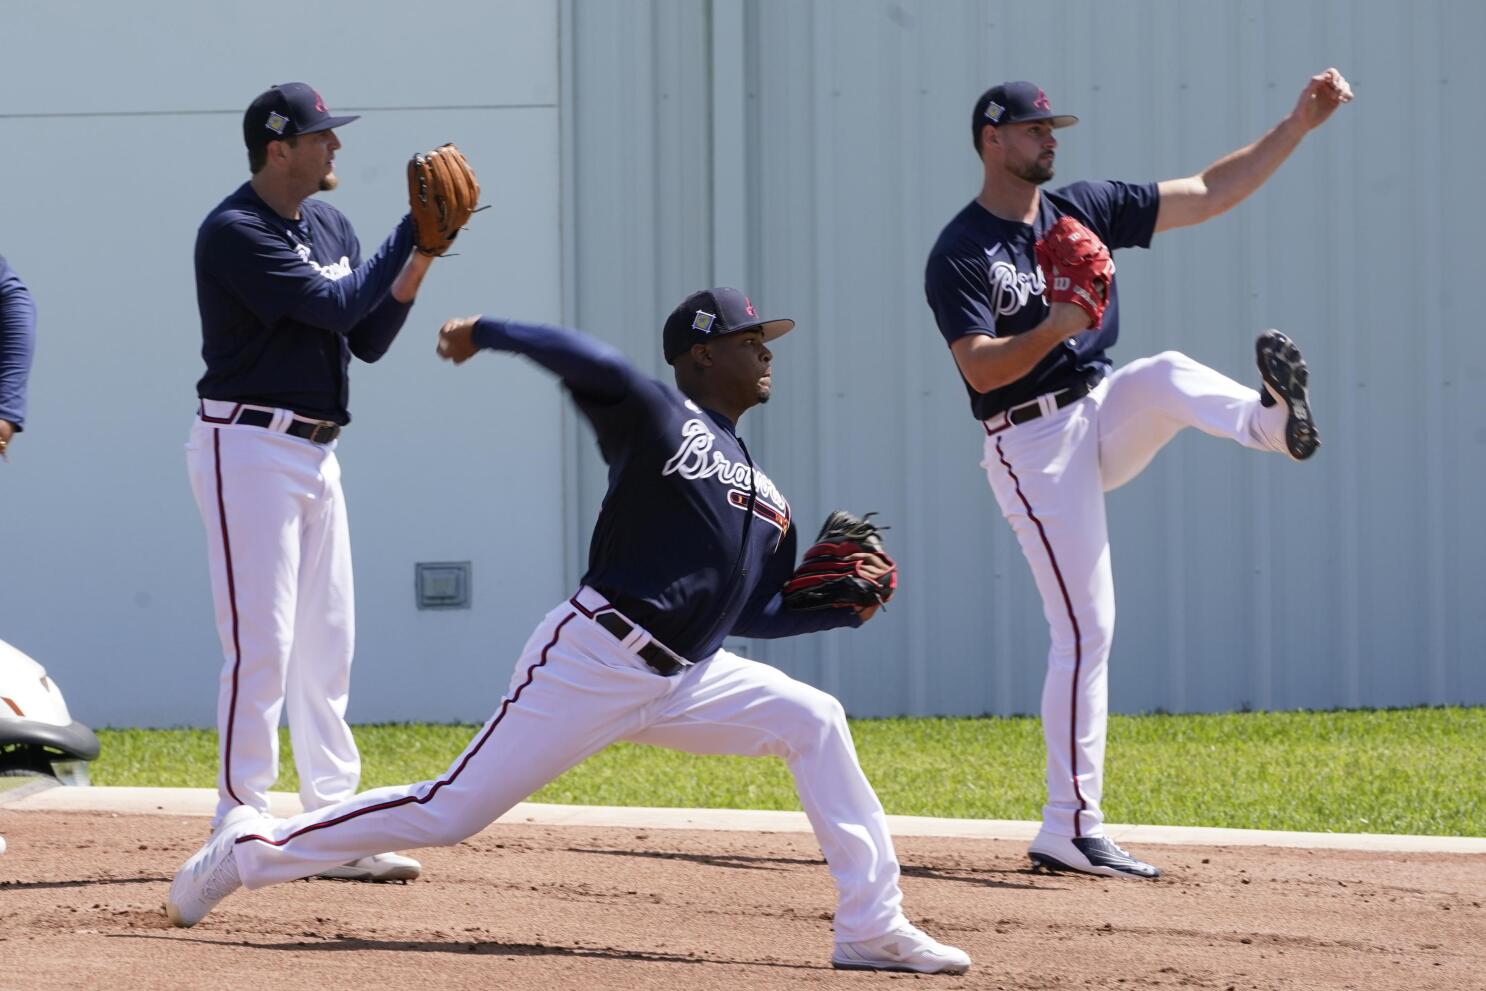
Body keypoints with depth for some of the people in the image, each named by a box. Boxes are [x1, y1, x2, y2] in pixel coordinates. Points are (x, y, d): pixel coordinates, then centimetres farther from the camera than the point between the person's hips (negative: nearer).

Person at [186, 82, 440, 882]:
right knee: (260, 642, -10)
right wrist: (411, 233, -13)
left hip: (316, 451, 9)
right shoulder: (234, 232, -15)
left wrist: (424, 252, 0)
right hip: (249, 448, -9)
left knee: (327, 644, 9)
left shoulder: (330, 227, 12)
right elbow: (335, 306, -22)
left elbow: (370, 337, 12)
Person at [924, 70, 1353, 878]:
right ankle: (1069, 830, -5)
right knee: (1084, 630, -9)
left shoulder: (1083, 210, 6)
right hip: (1033, 448, -6)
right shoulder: (958, 256, -10)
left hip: (1103, 417, 6)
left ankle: (1273, 418, -56)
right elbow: (980, 370, -20)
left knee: (1166, 376, -27)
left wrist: (1299, 124, -4)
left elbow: (1209, 194, 4)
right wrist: (1056, 325, -32)